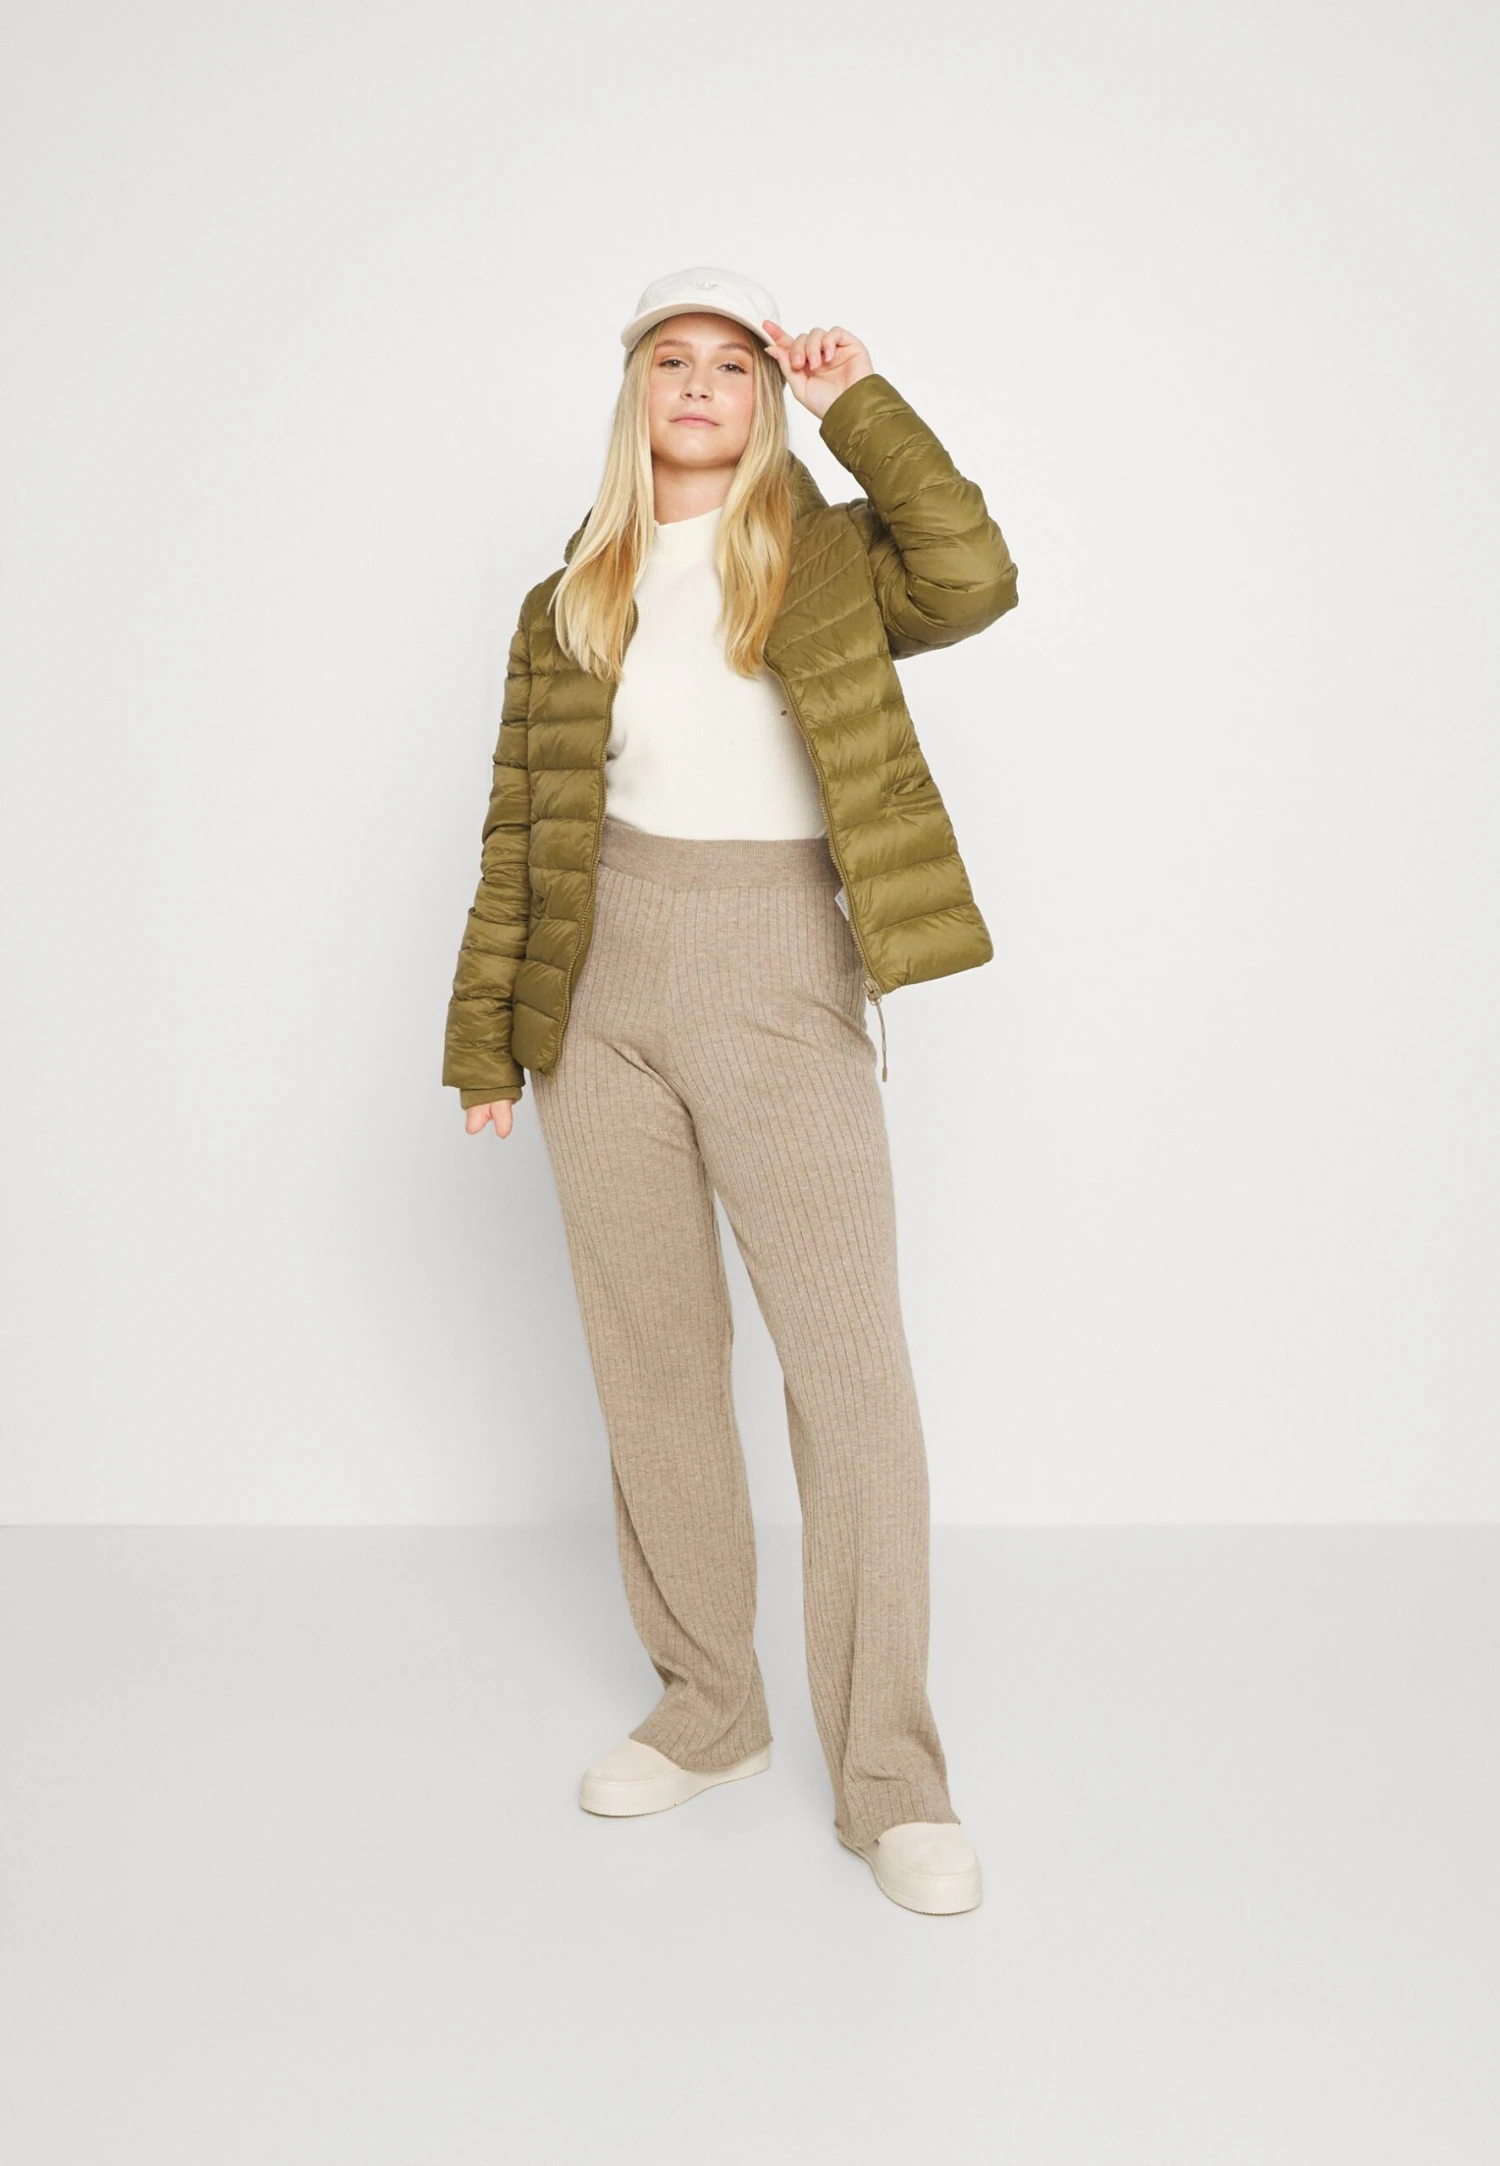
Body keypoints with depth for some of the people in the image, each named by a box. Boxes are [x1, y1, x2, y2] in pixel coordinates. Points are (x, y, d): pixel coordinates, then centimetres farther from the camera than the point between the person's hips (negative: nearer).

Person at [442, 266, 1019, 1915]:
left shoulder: (829, 560, 4)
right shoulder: (568, 604, 10)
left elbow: (974, 577, -17)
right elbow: (520, 830, 10)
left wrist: (857, 405, -8)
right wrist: (485, 1039, 6)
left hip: (780, 991, -3)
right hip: (606, 997, 3)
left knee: (850, 1369, -6)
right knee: (652, 1363, 10)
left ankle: (887, 1777, 6)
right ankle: (707, 1711, 27)